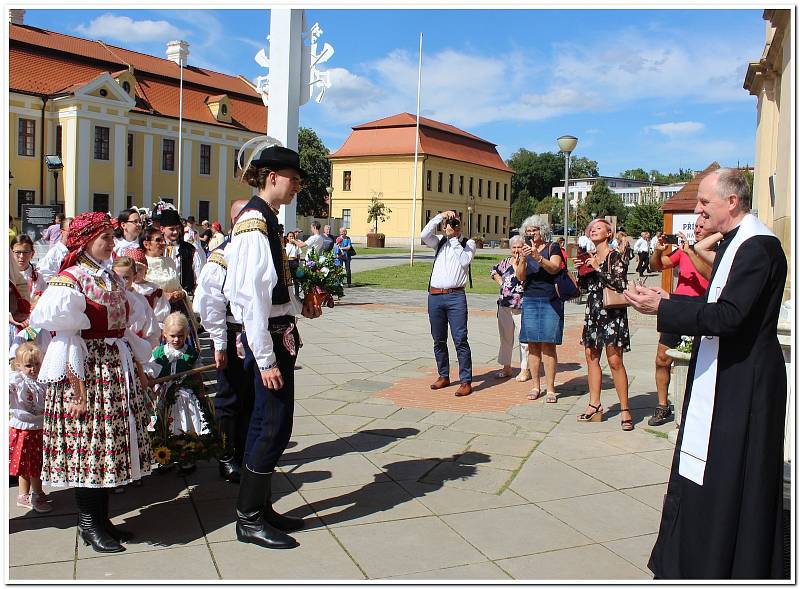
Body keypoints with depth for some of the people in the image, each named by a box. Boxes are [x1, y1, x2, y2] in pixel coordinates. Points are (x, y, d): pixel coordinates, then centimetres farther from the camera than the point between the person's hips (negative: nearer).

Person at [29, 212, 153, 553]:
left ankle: (100, 518, 24)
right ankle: (89, 524, 14)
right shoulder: (68, 281, -11)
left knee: (109, 444, 12)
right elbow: (65, 337, -15)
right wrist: (76, 388, -18)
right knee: (87, 443, 0)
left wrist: (138, 367, 15)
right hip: (87, 370, -8)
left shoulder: (111, 278, 13)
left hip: (118, 369, 8)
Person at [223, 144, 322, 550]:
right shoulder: (255, 223, -17)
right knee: (274, 426, -2)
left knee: (267, 423, 16)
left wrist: (300, 305, 11)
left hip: (279, 333, 10)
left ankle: (259, 508, 29)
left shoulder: (265, 220, 13)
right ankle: (250, 521, 13)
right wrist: (266, 359, -22)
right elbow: (251, 294, -22)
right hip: (269, 337, -10)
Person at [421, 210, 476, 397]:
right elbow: (424, 235, -4)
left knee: (460, 340, -8)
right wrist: (439, 216, -7)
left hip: (456, 297, -3)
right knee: (439, 340, 11)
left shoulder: (468, 243, 8)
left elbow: (465, 260, -10)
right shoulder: (439, 242, 15)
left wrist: (455, 239, -3)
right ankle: (443, 376, 24)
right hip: (435, 296, 4)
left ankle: (466, 381, -4)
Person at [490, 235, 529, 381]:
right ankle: (506, 367, 25)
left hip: (521, 306, -6)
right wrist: (501, 282, 14)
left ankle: (525, 369, 6)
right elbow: (493, 271, 28)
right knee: (505, 337, 14)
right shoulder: (506, 262, 12)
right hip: (504, 305, 6)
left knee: (524, 338, -3)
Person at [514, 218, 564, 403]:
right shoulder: (524, 251, 13)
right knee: (532, 345, 3)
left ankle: (550, 388, 0)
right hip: (530, 301, 3)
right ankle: (536, 386, 11)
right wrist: (523, 259, -16)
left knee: (548, 345, -5)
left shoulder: (552, 248, 3)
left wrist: (538, 257, -28)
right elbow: (520, 277, 1)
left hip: (550, 301, -3)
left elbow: (554, 268, -14)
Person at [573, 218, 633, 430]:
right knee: (591, 356, 7)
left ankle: (625, 409, -2)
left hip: (611, 312, -7)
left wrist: (598, 269, -16)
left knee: (614, 360, -9)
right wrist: (580, 269, 4)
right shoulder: (590, 257, 13)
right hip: (593, 310, 7)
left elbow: (620, 284, -17)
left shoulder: (614, 256, -6)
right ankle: (595, 405, 16)